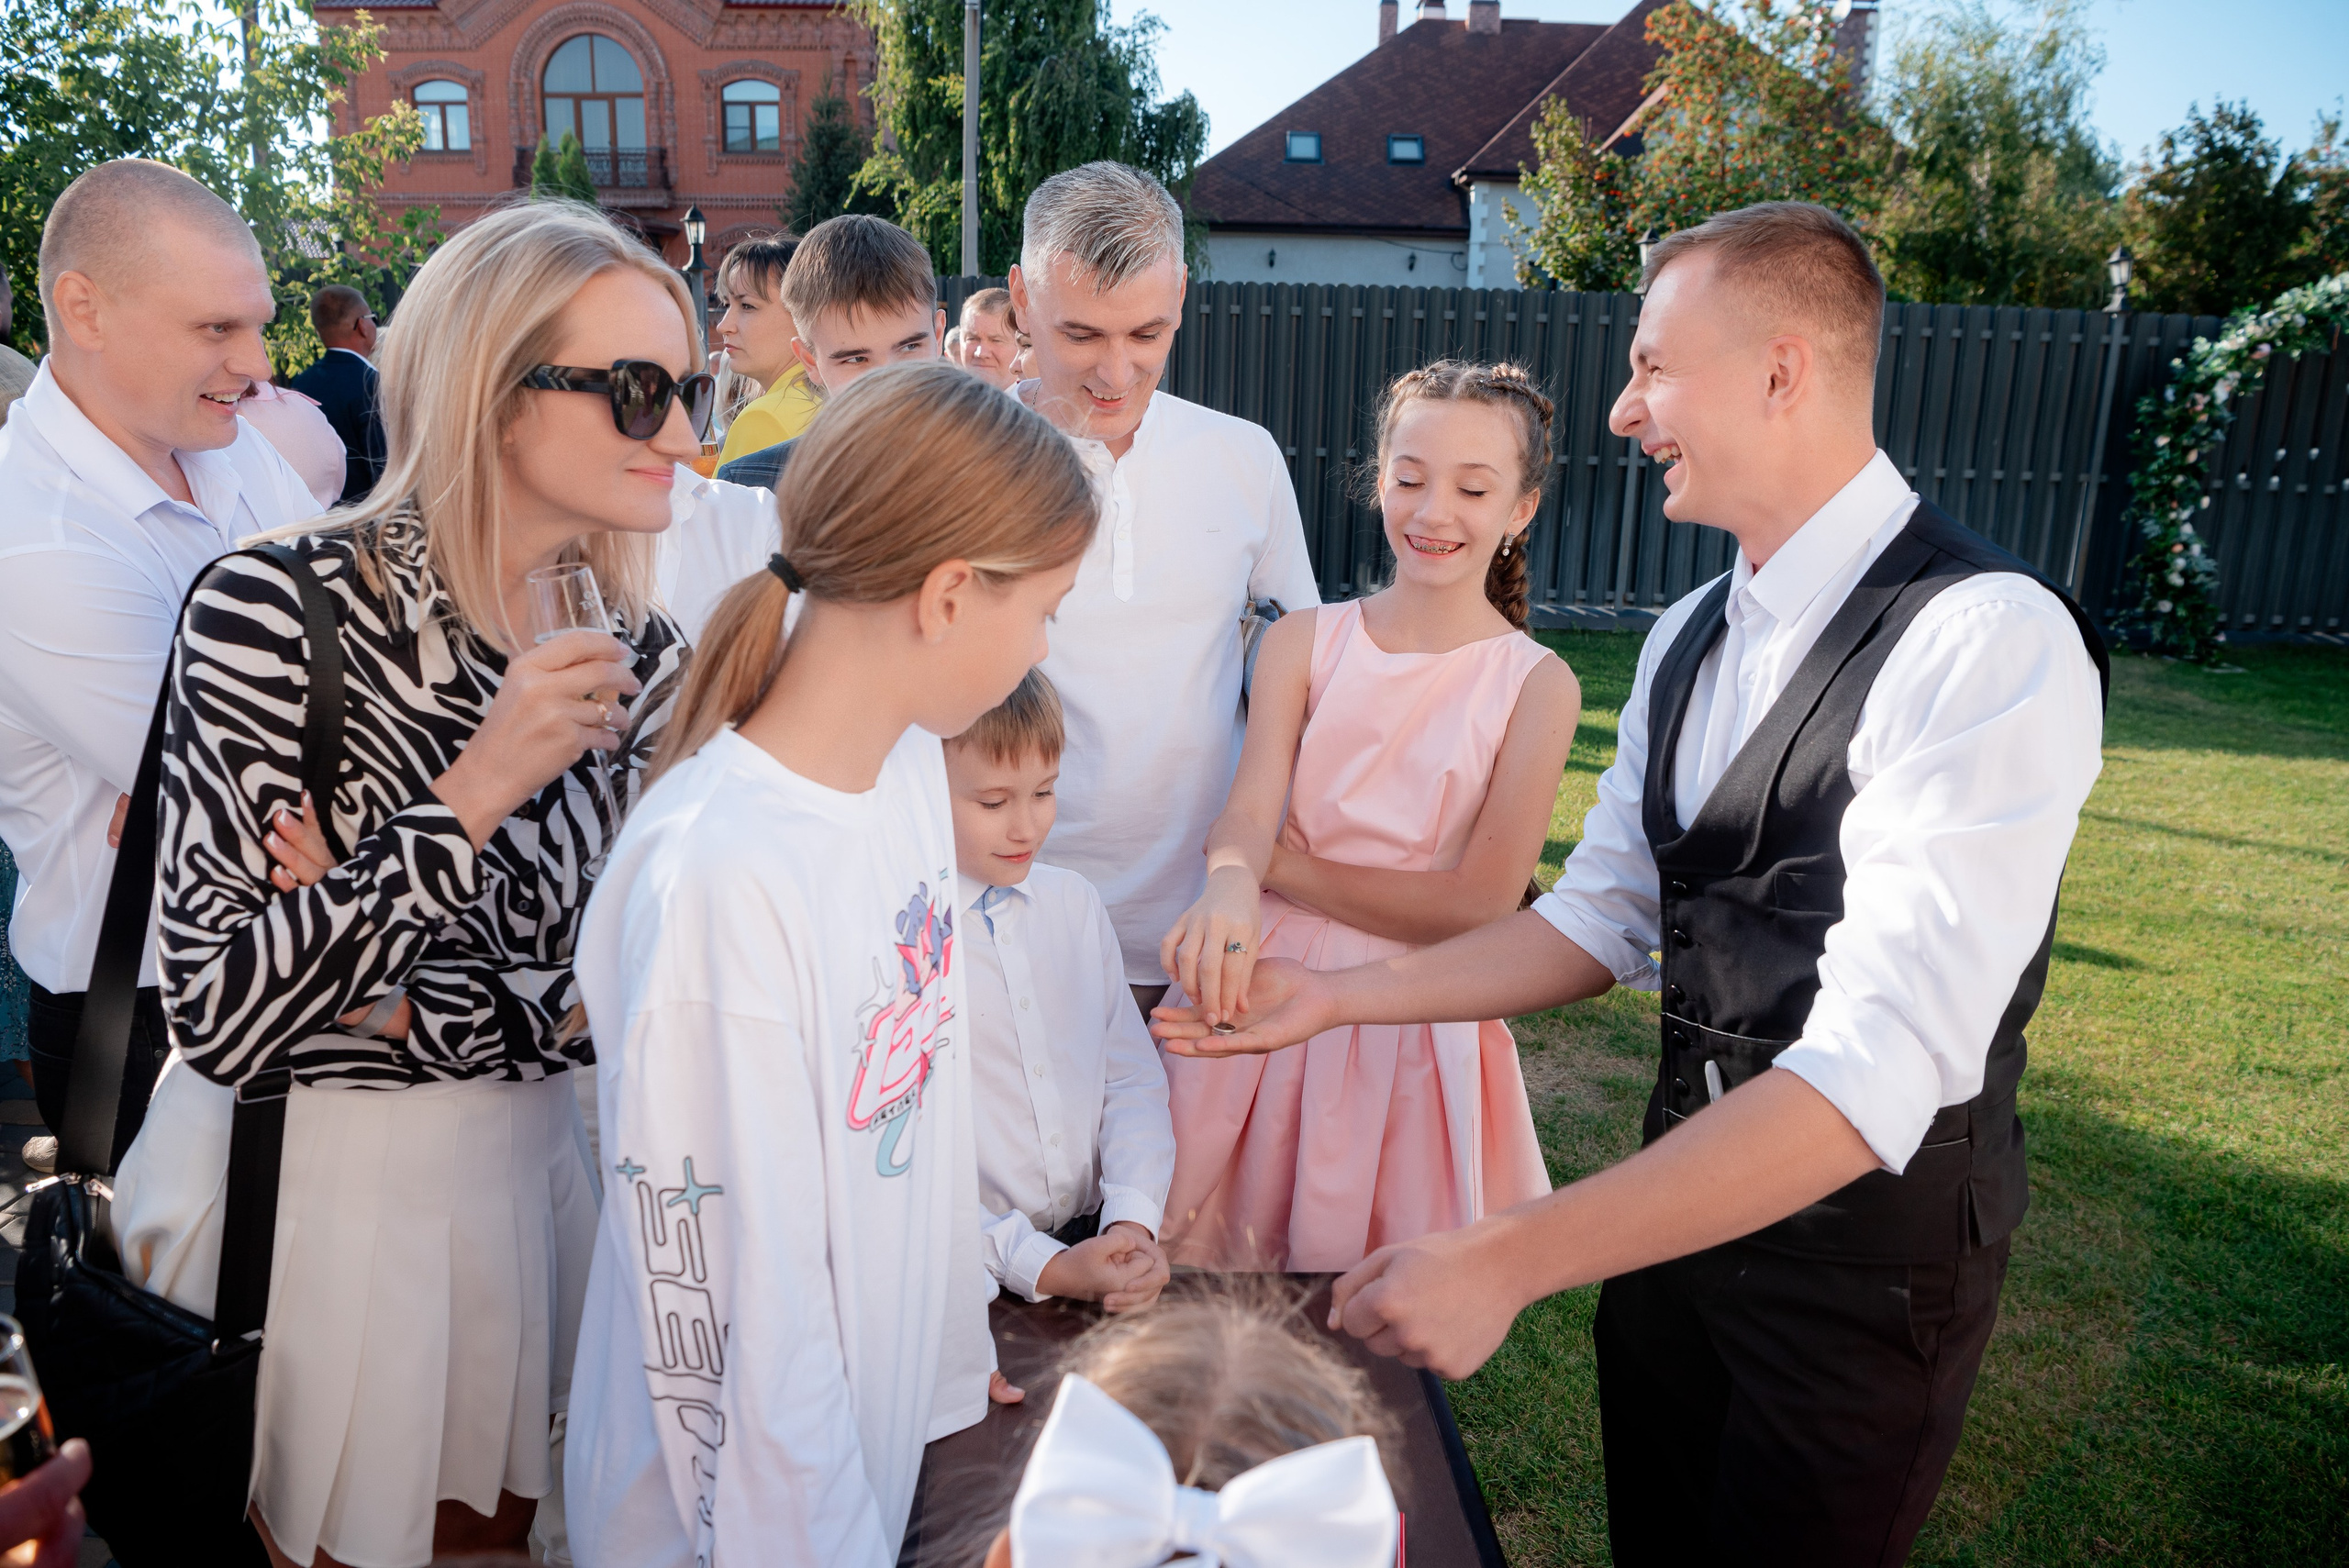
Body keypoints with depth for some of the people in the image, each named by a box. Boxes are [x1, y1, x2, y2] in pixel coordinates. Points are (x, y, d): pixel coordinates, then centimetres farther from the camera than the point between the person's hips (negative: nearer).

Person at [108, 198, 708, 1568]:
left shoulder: (642, 659, -3)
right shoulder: (277, 611, -18)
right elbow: (221, 1015, -22)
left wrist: (401, 1004, -18)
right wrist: (472, 796, -27)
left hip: (530, 1167, 4)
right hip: (301, 1189, -4)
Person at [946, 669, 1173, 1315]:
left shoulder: (1075, 903, 8)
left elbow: (1134, 1076, 10)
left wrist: (1133, 1220, -5)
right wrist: (1044, 1267, -16)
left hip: (1099, 1233, 4)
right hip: (978, 1265, -4)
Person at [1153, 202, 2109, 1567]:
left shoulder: (1991, 642, -24)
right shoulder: (1690, 636, 4)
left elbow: (1877, 1071, -32)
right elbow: (1605, 918, 7)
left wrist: (1510, 1259, -35)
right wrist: (1335, 997, -3)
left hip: (1870, 1245, -7)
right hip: (1683, 1194, 7)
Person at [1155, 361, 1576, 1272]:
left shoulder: (1537, 685, -5)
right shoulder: (1302, 642, 1)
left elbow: (1480, 903, -11)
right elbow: (1248, 811, -12)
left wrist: (1283, 867, -11)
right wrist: (1232, 888, -35)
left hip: (1415, 1021, -1)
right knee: (1211, 1250, 13)